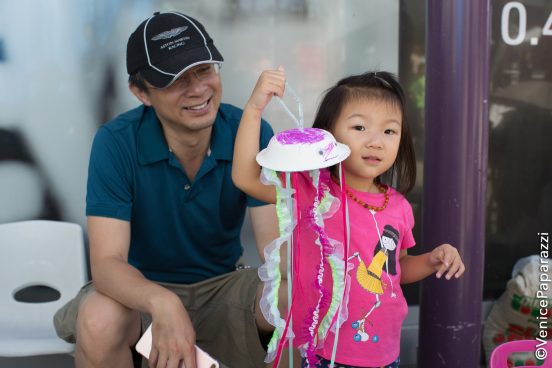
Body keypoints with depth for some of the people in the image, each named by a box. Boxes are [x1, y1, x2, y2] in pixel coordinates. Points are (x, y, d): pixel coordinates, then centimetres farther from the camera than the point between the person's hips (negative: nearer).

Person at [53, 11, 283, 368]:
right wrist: (162, 303, -48)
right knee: (100, 322, -35)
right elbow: (107, 262, -27)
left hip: (222, 282, 2)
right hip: (140, 287, -1)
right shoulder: (116, 142, -21)